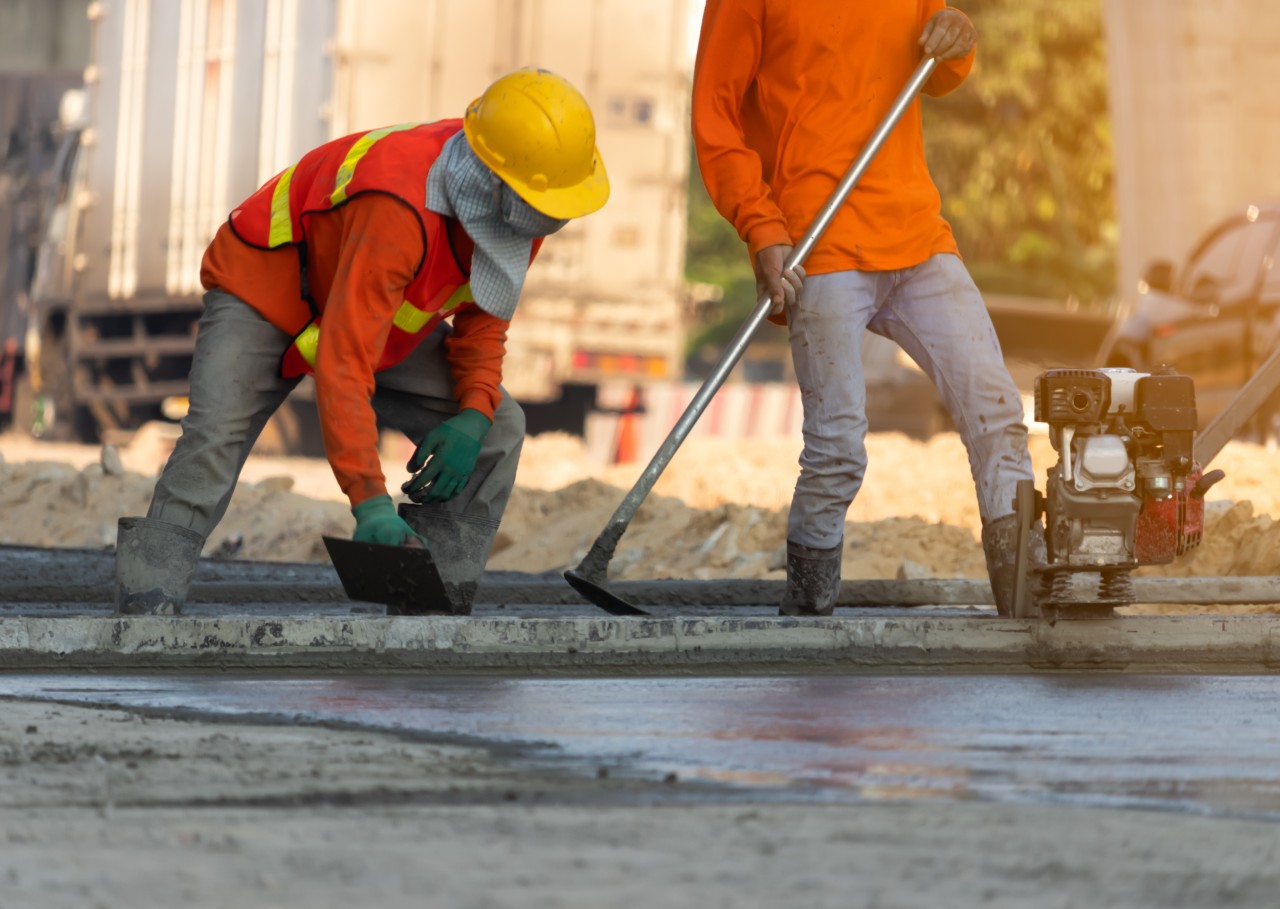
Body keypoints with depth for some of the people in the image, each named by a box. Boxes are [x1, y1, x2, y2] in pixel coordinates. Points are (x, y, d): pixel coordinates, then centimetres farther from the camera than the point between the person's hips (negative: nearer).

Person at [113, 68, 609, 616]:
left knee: (497, 429, -7)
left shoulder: (520, 208, -17)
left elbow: (484, 312, 2)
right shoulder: (398, 211, -43)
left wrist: (474, 412, -17)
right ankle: (145, 603, -30)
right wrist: (371, 505, -50)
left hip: (383, 311, 7)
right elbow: (342, 365, -46)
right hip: (265, 292, -7)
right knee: (216, 436, -31)